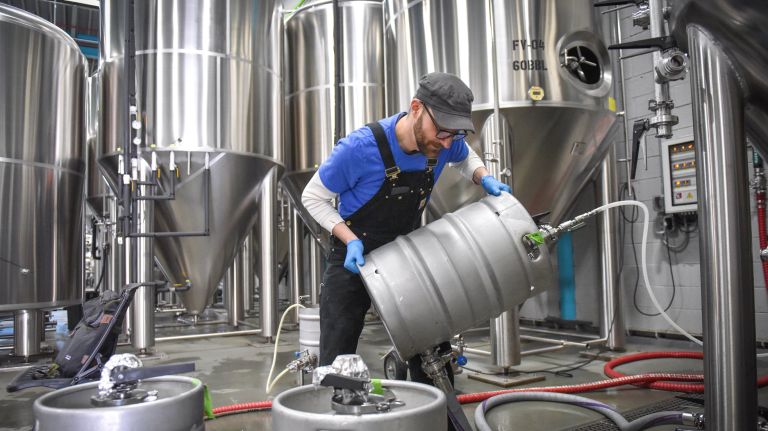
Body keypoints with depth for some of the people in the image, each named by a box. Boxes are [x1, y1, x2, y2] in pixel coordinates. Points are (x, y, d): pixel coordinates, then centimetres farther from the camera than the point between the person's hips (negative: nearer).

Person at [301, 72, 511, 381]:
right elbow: (313, 197, -13)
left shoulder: (444, 144, -15)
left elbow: (465, 158, 12)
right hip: (355, 257, -4)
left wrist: (485, 179, -9)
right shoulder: (359, 147, -29)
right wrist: (351, 241, -26)